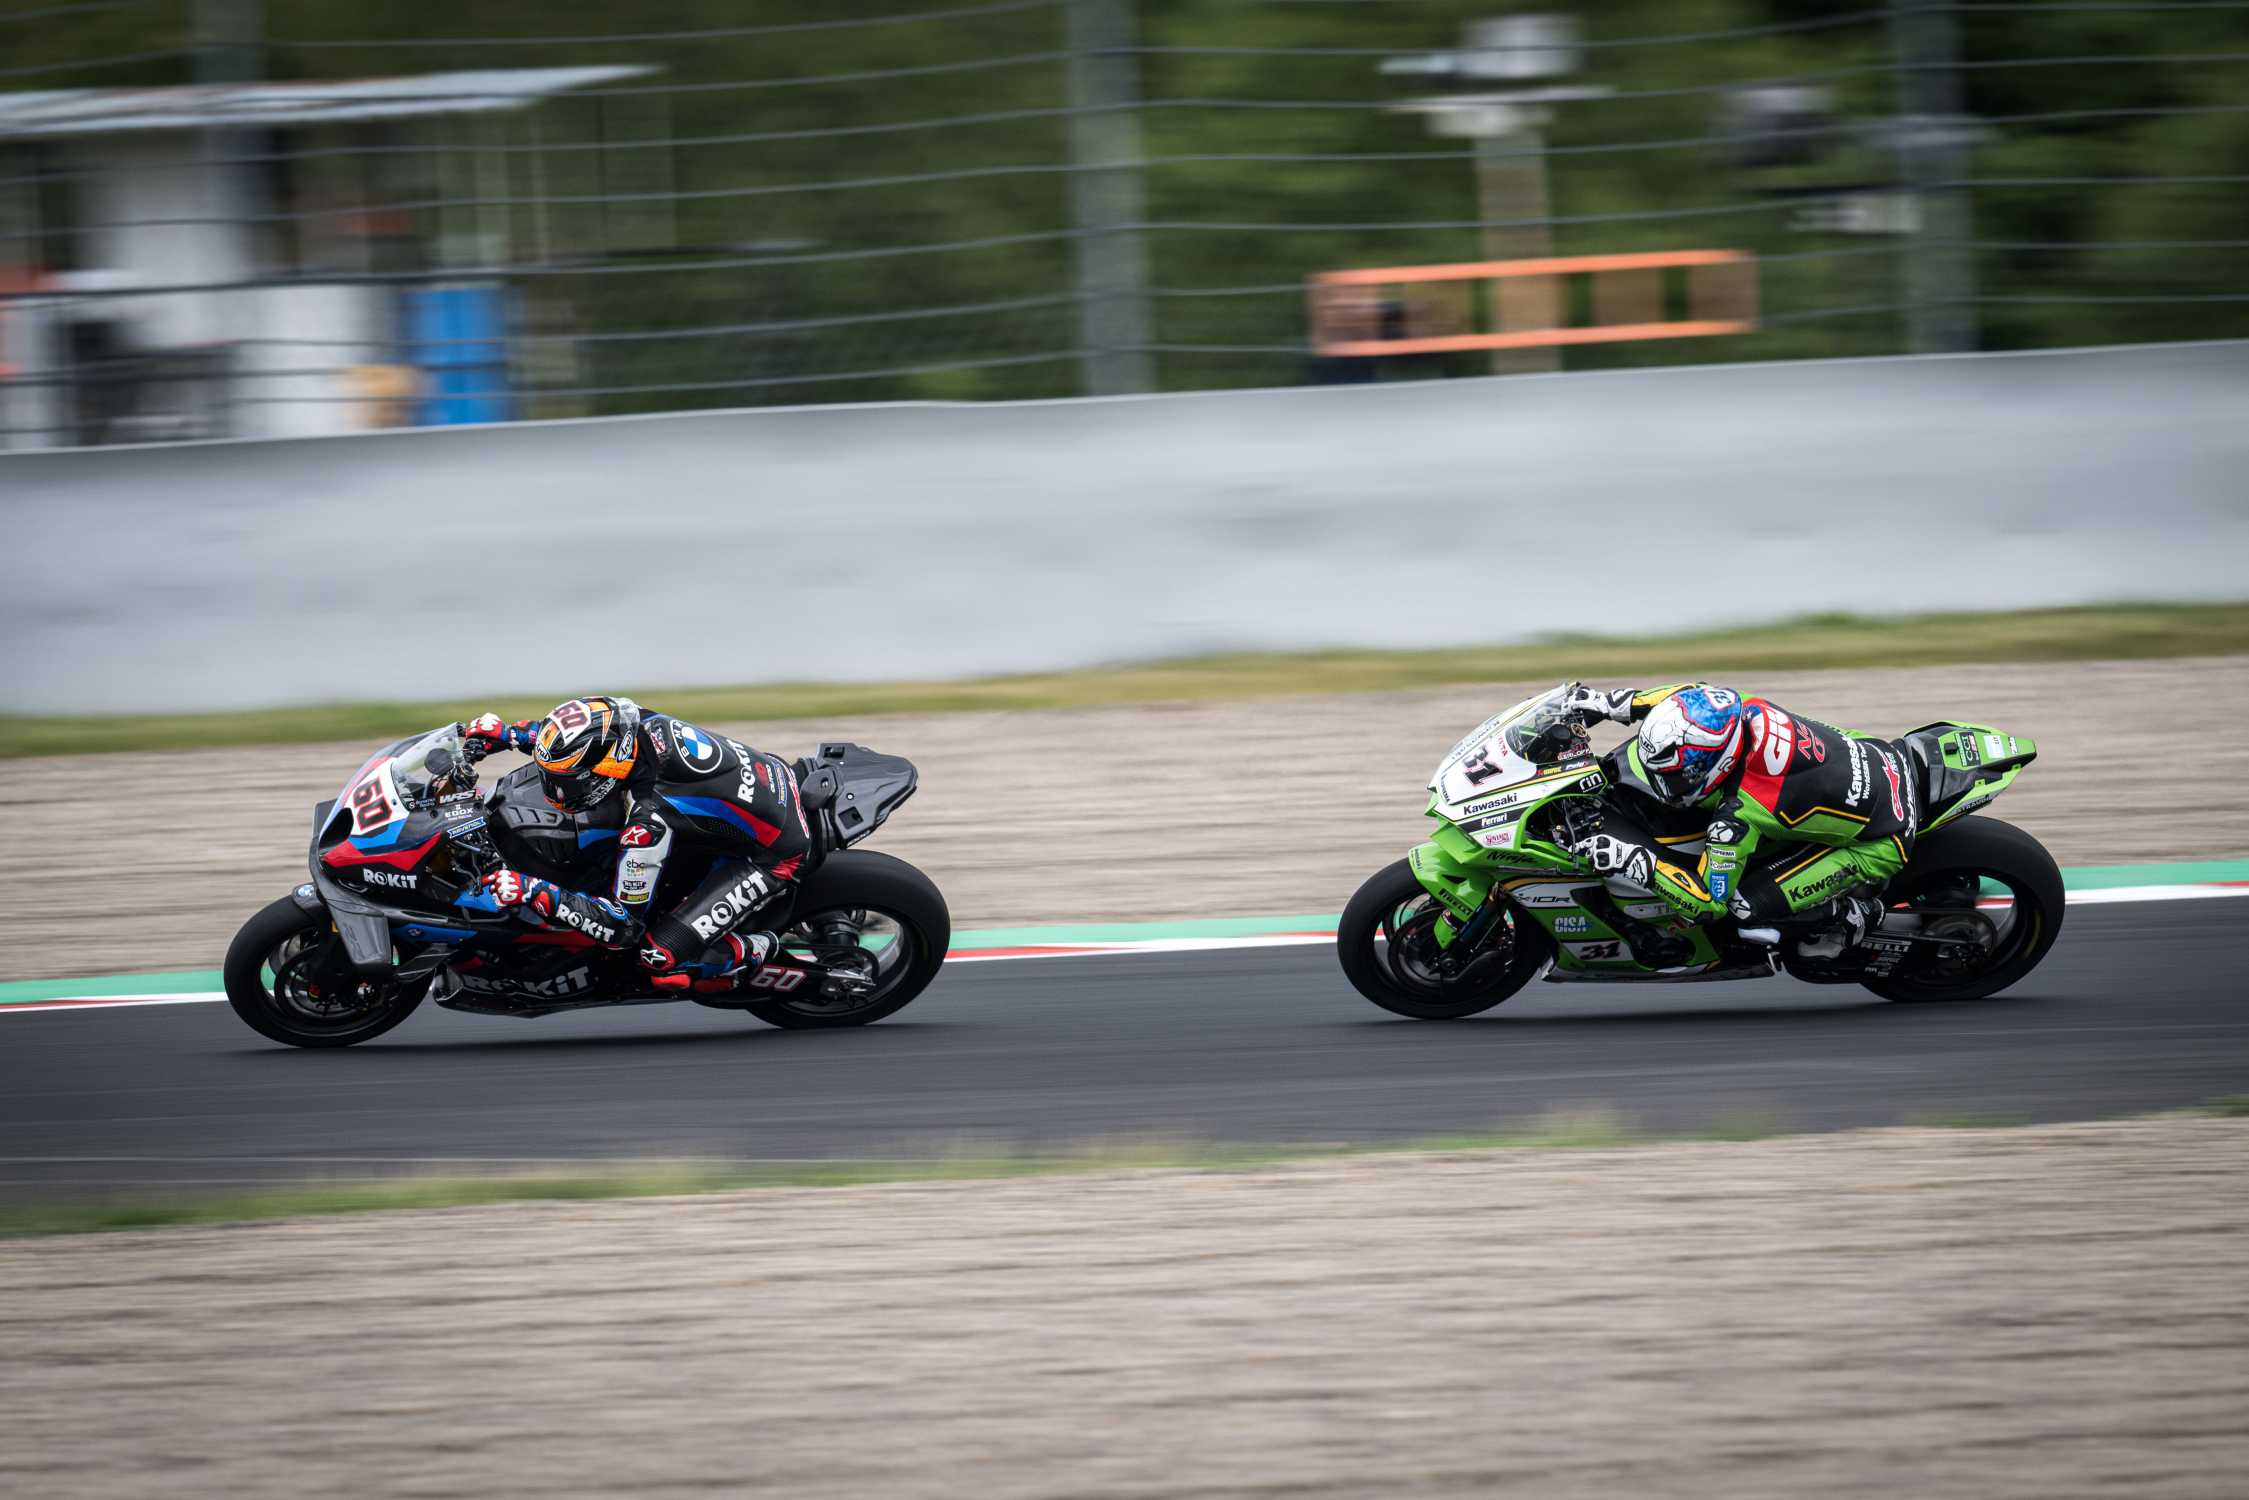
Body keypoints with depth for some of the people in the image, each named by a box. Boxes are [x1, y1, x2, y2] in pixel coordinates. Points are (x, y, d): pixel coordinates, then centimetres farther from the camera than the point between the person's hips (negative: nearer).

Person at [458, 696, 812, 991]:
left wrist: (534, 893, -28)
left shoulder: (647, 823, -34)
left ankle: (761, 954, 7)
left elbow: (624, 926, -24)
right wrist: (507, 735, 5)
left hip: (777, 856, -8)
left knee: (663, 959, -18)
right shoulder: (646, 725, -15)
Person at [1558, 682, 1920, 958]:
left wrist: (1635, 862, -26)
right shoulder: (1747, 712, -17)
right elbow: (1694, 696, 7)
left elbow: (1709, 903, -22)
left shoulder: (1738, 816, -33)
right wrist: (1609, 703, 4)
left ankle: (1850, 911, 6)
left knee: (1745, 903, -16)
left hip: (1883, 842, -8)